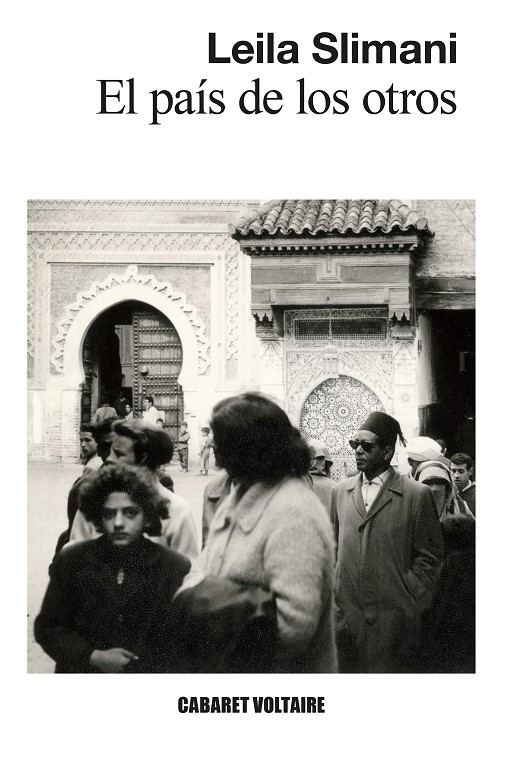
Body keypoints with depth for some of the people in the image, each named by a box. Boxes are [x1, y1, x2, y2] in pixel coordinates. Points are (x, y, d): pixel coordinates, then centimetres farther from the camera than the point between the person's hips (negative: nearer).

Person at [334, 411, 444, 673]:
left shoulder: (416, 495, -2)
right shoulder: (340, 491, 11)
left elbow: (429, 556, 0)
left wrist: (410, 598, -6)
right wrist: (332, 593, 6)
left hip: (393, 618, -3)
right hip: (346, 614, 3)